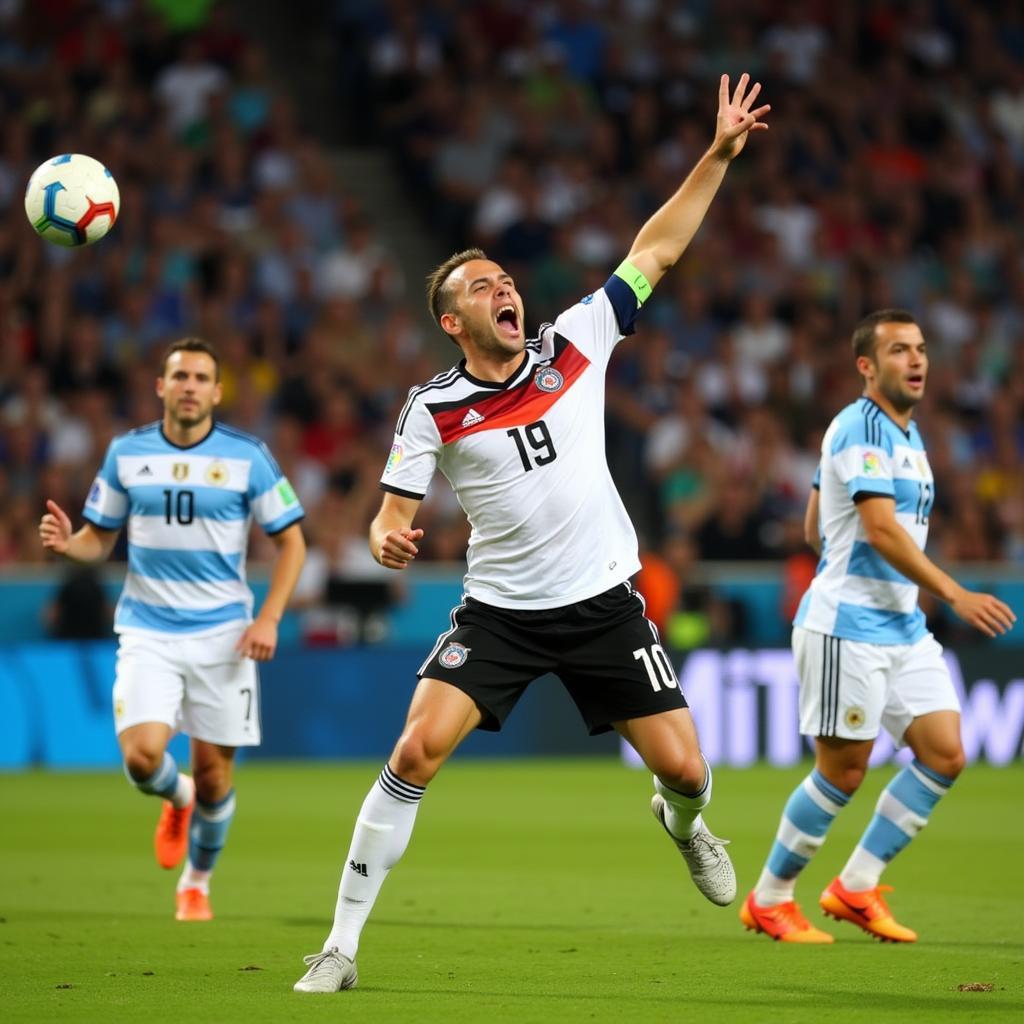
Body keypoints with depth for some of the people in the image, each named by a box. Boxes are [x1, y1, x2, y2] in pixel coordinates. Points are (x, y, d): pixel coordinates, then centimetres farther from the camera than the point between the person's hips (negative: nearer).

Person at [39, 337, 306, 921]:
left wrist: (269, 619, -8)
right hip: (148, 632, 1)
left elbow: (292, 540, 3)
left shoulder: (248, 457, -3)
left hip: (222, 634, -1)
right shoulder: (127, 454, 2)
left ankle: (197, 882, 26)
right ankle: (177, 798, 21)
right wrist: (67, 543, -14)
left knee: (213, 768, 2)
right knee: (142, 756, -17)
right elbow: (100, 539, 10)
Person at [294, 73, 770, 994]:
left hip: (603, 601, 2)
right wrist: (389, 540, -27)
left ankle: (682, 821, 41)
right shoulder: (434, 408, -6)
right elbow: (394, 515, -3)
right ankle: (341, 946, -10)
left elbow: (654, 252, 2)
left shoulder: (576, 346, -1)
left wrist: (719, 155, -2)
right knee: (415, 752, -18)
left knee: (683, 769, -1)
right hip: (499, 613, -1)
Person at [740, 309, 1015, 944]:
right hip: (847, 628, -9)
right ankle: (769, 901, 12)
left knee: (945, 754, 1)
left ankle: (856, 887, 10)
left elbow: (815, 528, 22)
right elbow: (881, 529, -23)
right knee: (843, 773, -4)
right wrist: (956, 595, -24)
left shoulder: (907, 433, 17)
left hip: (903, 627, 9)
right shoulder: (861, 428, -13)